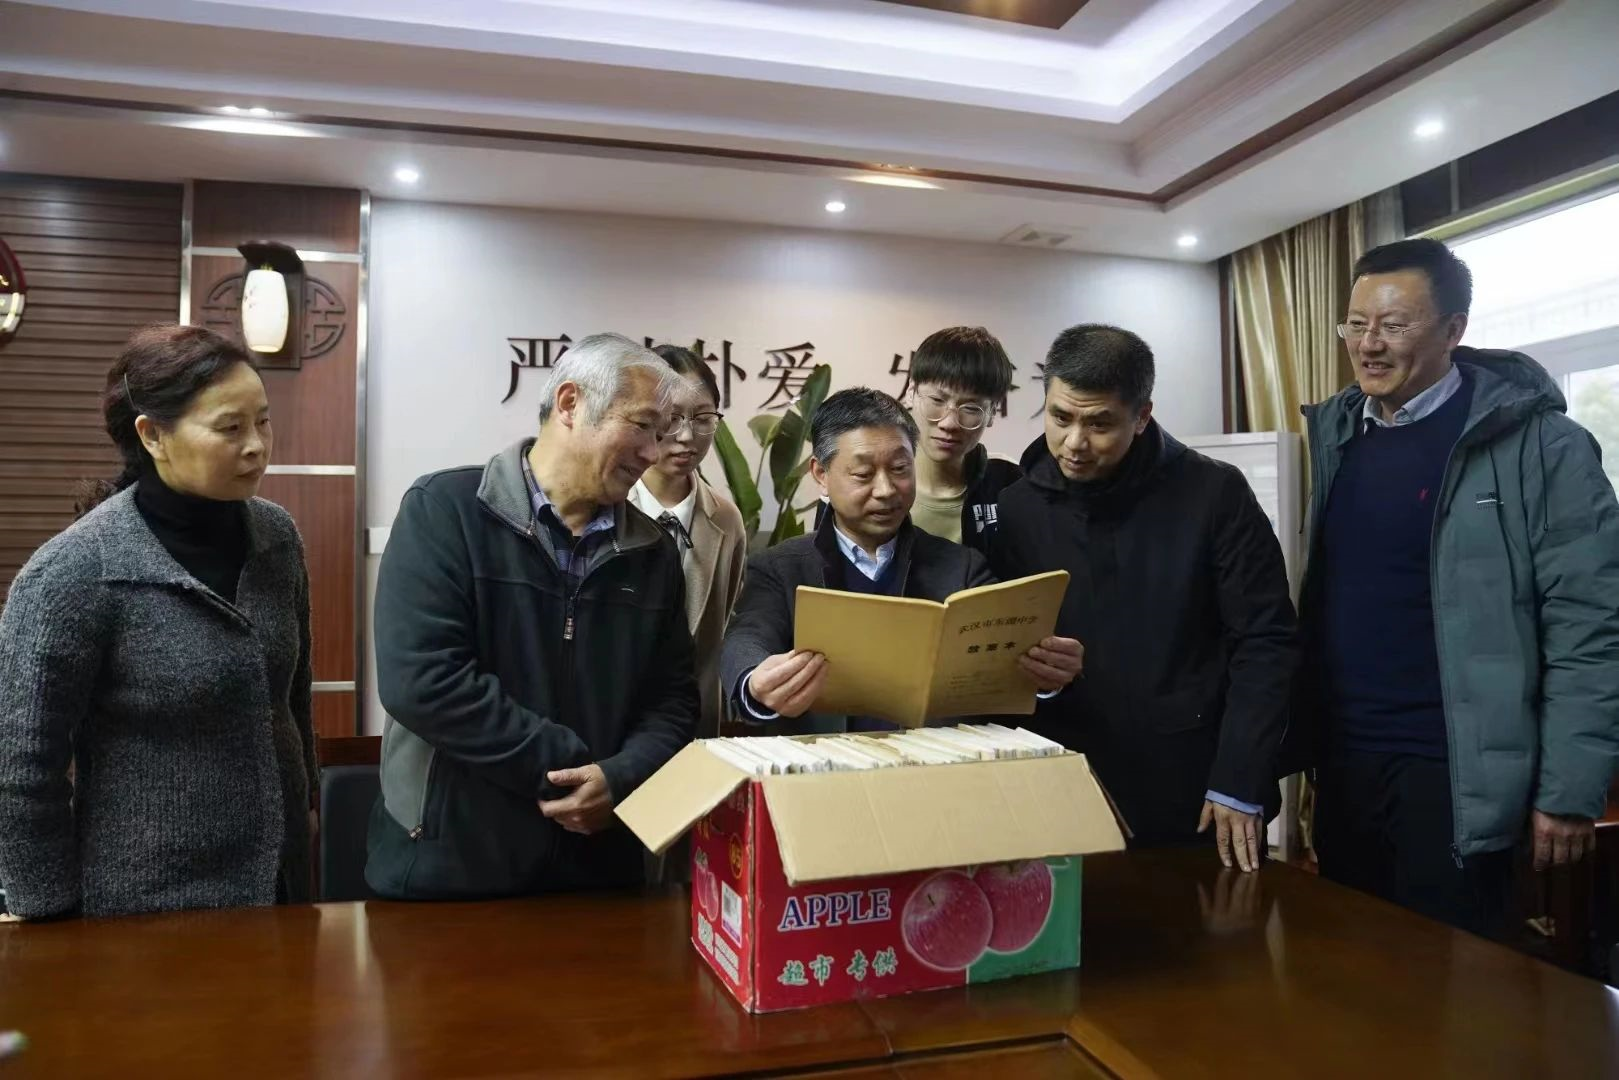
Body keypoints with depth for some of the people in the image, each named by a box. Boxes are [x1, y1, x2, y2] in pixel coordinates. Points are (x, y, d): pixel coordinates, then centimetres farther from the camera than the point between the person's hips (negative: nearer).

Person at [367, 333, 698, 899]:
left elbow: (673, 699, 6)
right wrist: (571, 766, -17)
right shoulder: (444, 509, -10)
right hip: (447, 862, -4)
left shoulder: (653, 551, 5)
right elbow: (420, 679, -20)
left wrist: (619, 777, -14)